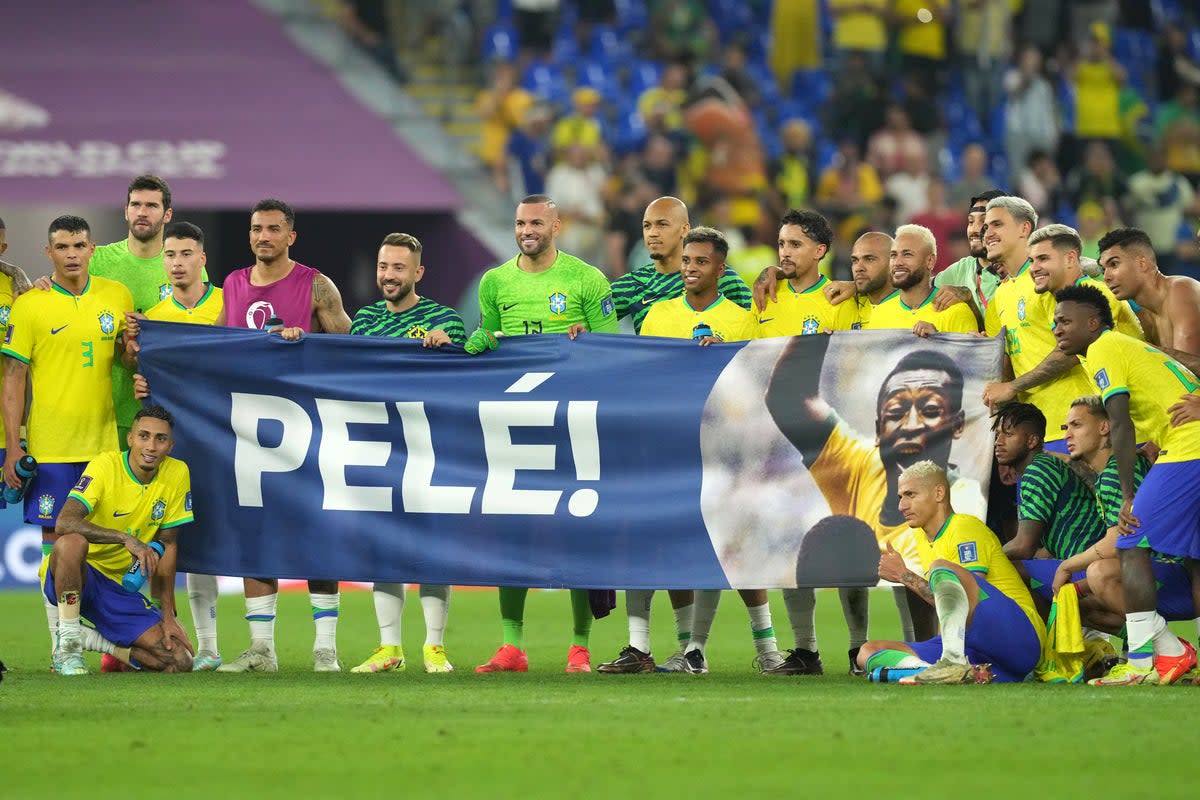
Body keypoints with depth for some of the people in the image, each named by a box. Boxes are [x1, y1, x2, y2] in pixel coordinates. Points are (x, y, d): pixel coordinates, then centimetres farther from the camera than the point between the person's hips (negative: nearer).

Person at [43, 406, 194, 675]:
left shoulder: (177, 474, -3)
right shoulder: (105, 466, -17)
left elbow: (166, 547, 3)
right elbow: (64, 523, -31)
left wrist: (168, 616, -1)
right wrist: (125, 538, -41)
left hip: (119, 586, 5)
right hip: (79, 575, -5)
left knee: (179, 662, -12)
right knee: (72, 542, -41)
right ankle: (68, 647, -23)